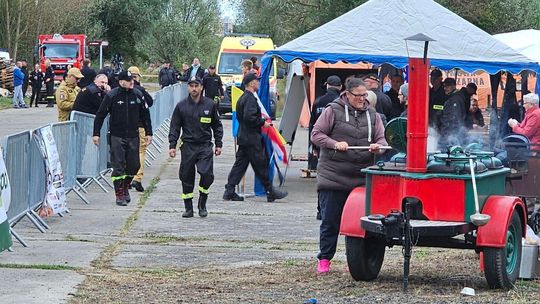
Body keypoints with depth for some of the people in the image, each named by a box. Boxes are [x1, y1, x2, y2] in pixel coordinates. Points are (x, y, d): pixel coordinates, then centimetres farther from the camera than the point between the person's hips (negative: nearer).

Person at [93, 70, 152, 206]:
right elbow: (100, 115, -2)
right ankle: (119, 195, 3)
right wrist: (96, 133, -5)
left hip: (133, 136, 4)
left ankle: (126, 187, 30)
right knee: (118, 166, -4)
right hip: (117, 136, -4)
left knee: (134, 165, 6)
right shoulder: (112, 96, -7)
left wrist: (148, 133, 11)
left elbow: (145, 115, 13)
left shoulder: (137, 95, 3)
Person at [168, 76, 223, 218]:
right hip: (187, 147, 1)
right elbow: (175, 127, 6)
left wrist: (218, 144, 8)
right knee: (187, 178, 4)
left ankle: (202, 204, 4)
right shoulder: (181, 106, 3)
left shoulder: (210, 105, 4)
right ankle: (188, 208, 15)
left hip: (205, 146, -1)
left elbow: (217, 126, 12)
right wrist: (172, 145, -1)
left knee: (207, 174, -16)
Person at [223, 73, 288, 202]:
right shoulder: (250, 99, -16)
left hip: (243, 137, 10)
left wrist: (261, 120, 19)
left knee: (240, 164, 9)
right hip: (251, 138, -10)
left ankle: (229, 191, 6)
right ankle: (270, 192, 5)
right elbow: (249, 117, -26)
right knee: (261, 165, -2)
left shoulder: (242, 98, 16)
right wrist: (262, 122, -13)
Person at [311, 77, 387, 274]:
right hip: (333, 175, -3)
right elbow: (316, 134, -1)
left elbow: (381, 139, 10)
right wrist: (335, 143, -17)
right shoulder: (333, 111, 1)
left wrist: (378, 146, -14)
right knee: (330, 219, -1)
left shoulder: (372, 115, 13)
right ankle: (324, 259, 8)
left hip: (362, 177, 3)